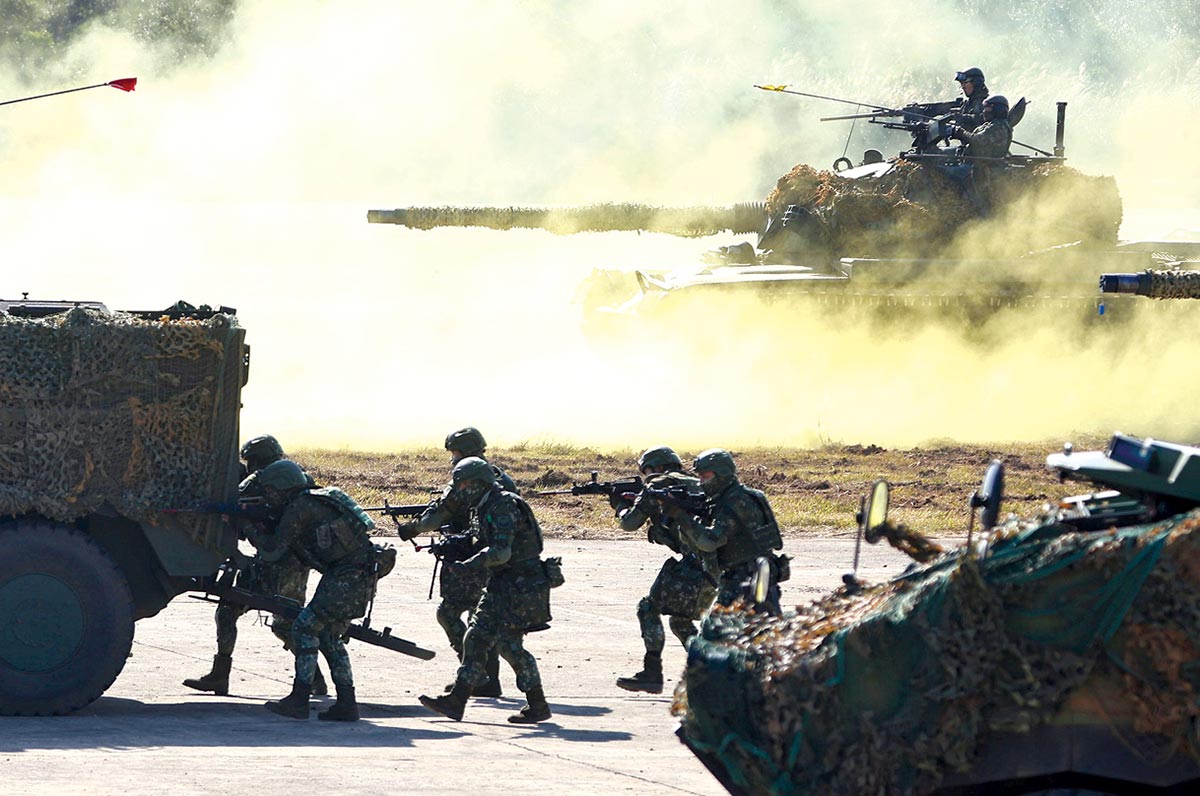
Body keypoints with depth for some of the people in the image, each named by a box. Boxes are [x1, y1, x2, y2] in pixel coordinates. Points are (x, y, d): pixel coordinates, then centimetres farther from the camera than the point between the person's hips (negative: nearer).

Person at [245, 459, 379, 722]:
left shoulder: (298, 510, -9)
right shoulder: (313, 501, 21)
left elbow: (273, 553, -5)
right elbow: (280, 540, 30)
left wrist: (252, 530, 10)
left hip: (346, 578, -10)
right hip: (362, 577, 10)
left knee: (305, 628, -5)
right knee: (328, 635, 15)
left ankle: (299, 700, -7)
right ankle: (347, 704, 12)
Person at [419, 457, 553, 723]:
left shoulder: (504, 507, -18)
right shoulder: (483, 509, 13)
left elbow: (500, 551, -26)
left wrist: (467, 565, -23)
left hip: (520, 587, -10)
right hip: (500, 586, 10)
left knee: (509, 644, -8)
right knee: (476, 639, 6)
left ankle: (537, 706, 1)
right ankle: (456, 701, 7)